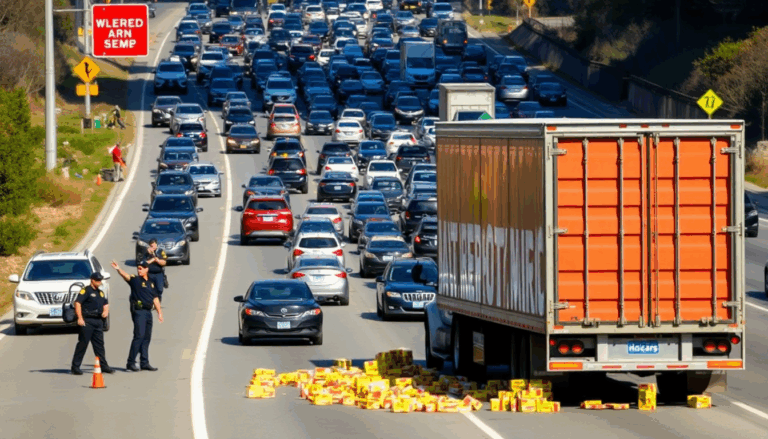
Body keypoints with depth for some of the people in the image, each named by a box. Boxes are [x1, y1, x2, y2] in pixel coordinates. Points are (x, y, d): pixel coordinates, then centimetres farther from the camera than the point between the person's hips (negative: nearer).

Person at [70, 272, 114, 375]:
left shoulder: (100, 292, 19)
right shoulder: (86, 291, -7)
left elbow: (105, 304, 32)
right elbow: (77, 302, -16)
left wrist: (106, 311, 9)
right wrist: (80, 318, -22)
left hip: (98, 320, 8)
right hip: (87, 321, -8)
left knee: (99, 344, 10)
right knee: (83, 343, -6)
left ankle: (103, 366, 14)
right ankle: (75, 366, -2)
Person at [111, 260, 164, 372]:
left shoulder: (151, 283, 17)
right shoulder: (135, 280, -3)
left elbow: (155, 299, 21)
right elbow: (126, 276, -23)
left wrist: (159, 312, 18)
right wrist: (118, 269, -42)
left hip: (148, 312, 7)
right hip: (138, 311, -7)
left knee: (146, 337, 9)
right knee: (139, 336, -13)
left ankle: (144, 363, 15)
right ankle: (131, 363, -12)